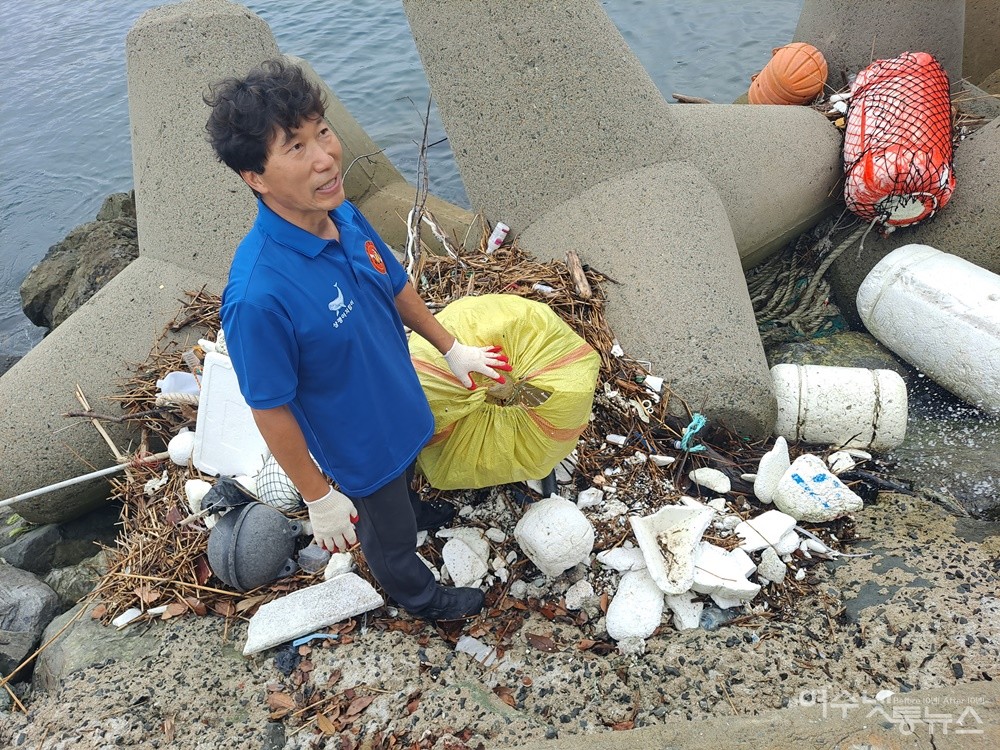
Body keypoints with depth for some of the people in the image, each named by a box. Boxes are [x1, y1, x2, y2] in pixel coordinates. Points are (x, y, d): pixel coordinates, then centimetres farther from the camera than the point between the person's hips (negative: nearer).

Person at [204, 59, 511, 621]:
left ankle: (413, 510, 71)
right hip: (357, 444, -6)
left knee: (403, 480, 37)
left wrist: (451, 348, 10)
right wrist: (319, 498, -16)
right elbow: (271, 411, -27)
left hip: (399, 404, 6)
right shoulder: (257, 295, -39)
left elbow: (397, 287, 1)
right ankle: (419, 596, 56)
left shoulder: (345, 217, -17)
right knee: (390, 534, 25)